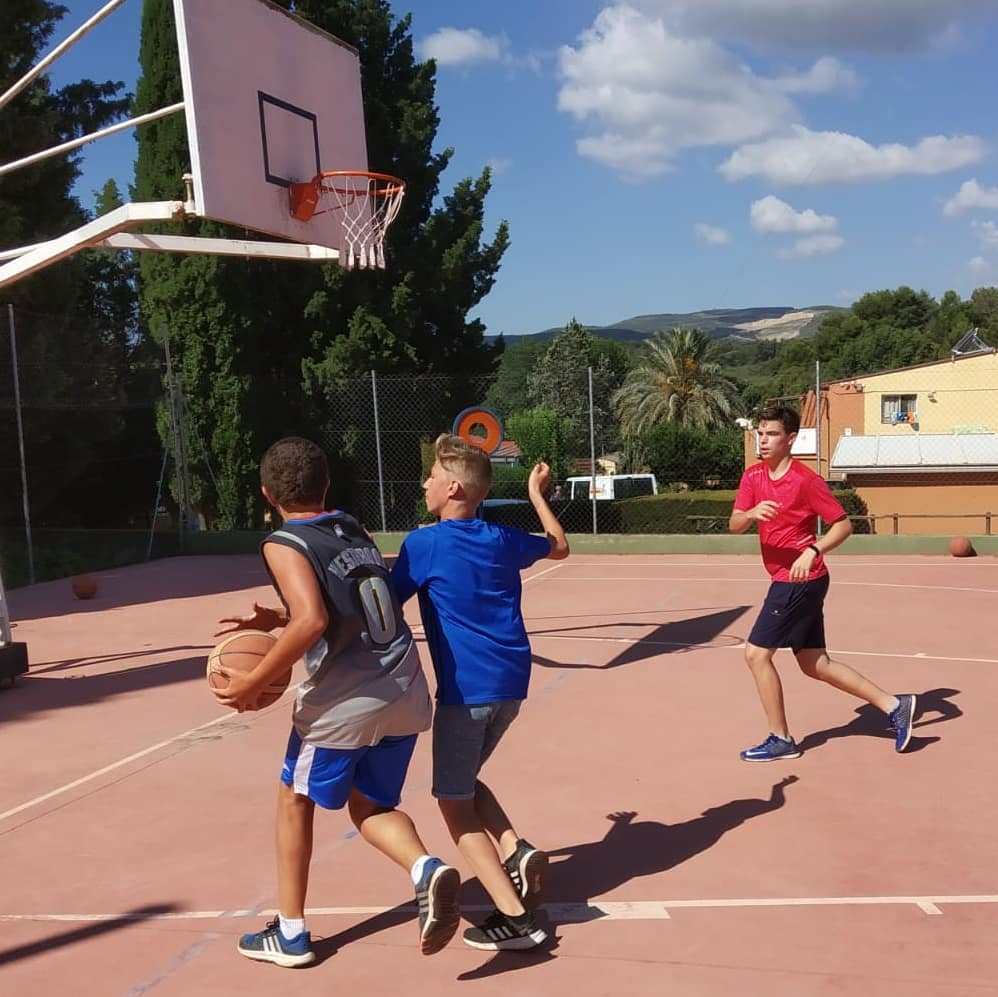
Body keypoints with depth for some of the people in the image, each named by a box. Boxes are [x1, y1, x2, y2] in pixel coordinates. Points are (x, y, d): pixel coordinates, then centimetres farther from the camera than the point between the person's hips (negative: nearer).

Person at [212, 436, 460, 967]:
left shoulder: (282, 544, -8)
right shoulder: (354, 530, 14)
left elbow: (312, 622, -23)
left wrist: (256, 680, -14)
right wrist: (276, 618, 24)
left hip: (343, 699, -6)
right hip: (405, 691, 6)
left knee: (295, 800, 19)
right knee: (370, 806, 22)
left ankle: (290, 934, 28)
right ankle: (427, 868, -7)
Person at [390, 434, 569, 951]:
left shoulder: (424, 544, -8)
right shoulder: (504, 539, 10)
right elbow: (560, 546, 28)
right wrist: (537, 493, 41)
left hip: (466, 689, -7)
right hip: (511, 683, 7)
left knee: (453, 800, 5)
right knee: (464, 781, 25)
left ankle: (514, 917, -4)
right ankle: (515, 848, 1)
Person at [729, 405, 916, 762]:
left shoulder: (806, 480, -13)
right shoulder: (753, 476, 6)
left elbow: (843, 524, -10)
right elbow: (734, 525, -4)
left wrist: (812, 551, -24)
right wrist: (752, 513, -26)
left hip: (800, 581, -8)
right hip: (788, 582, 8)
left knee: (756, 653, -6)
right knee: (815, 664, 12)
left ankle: (781, 740, 7)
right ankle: (894, 705, 21)